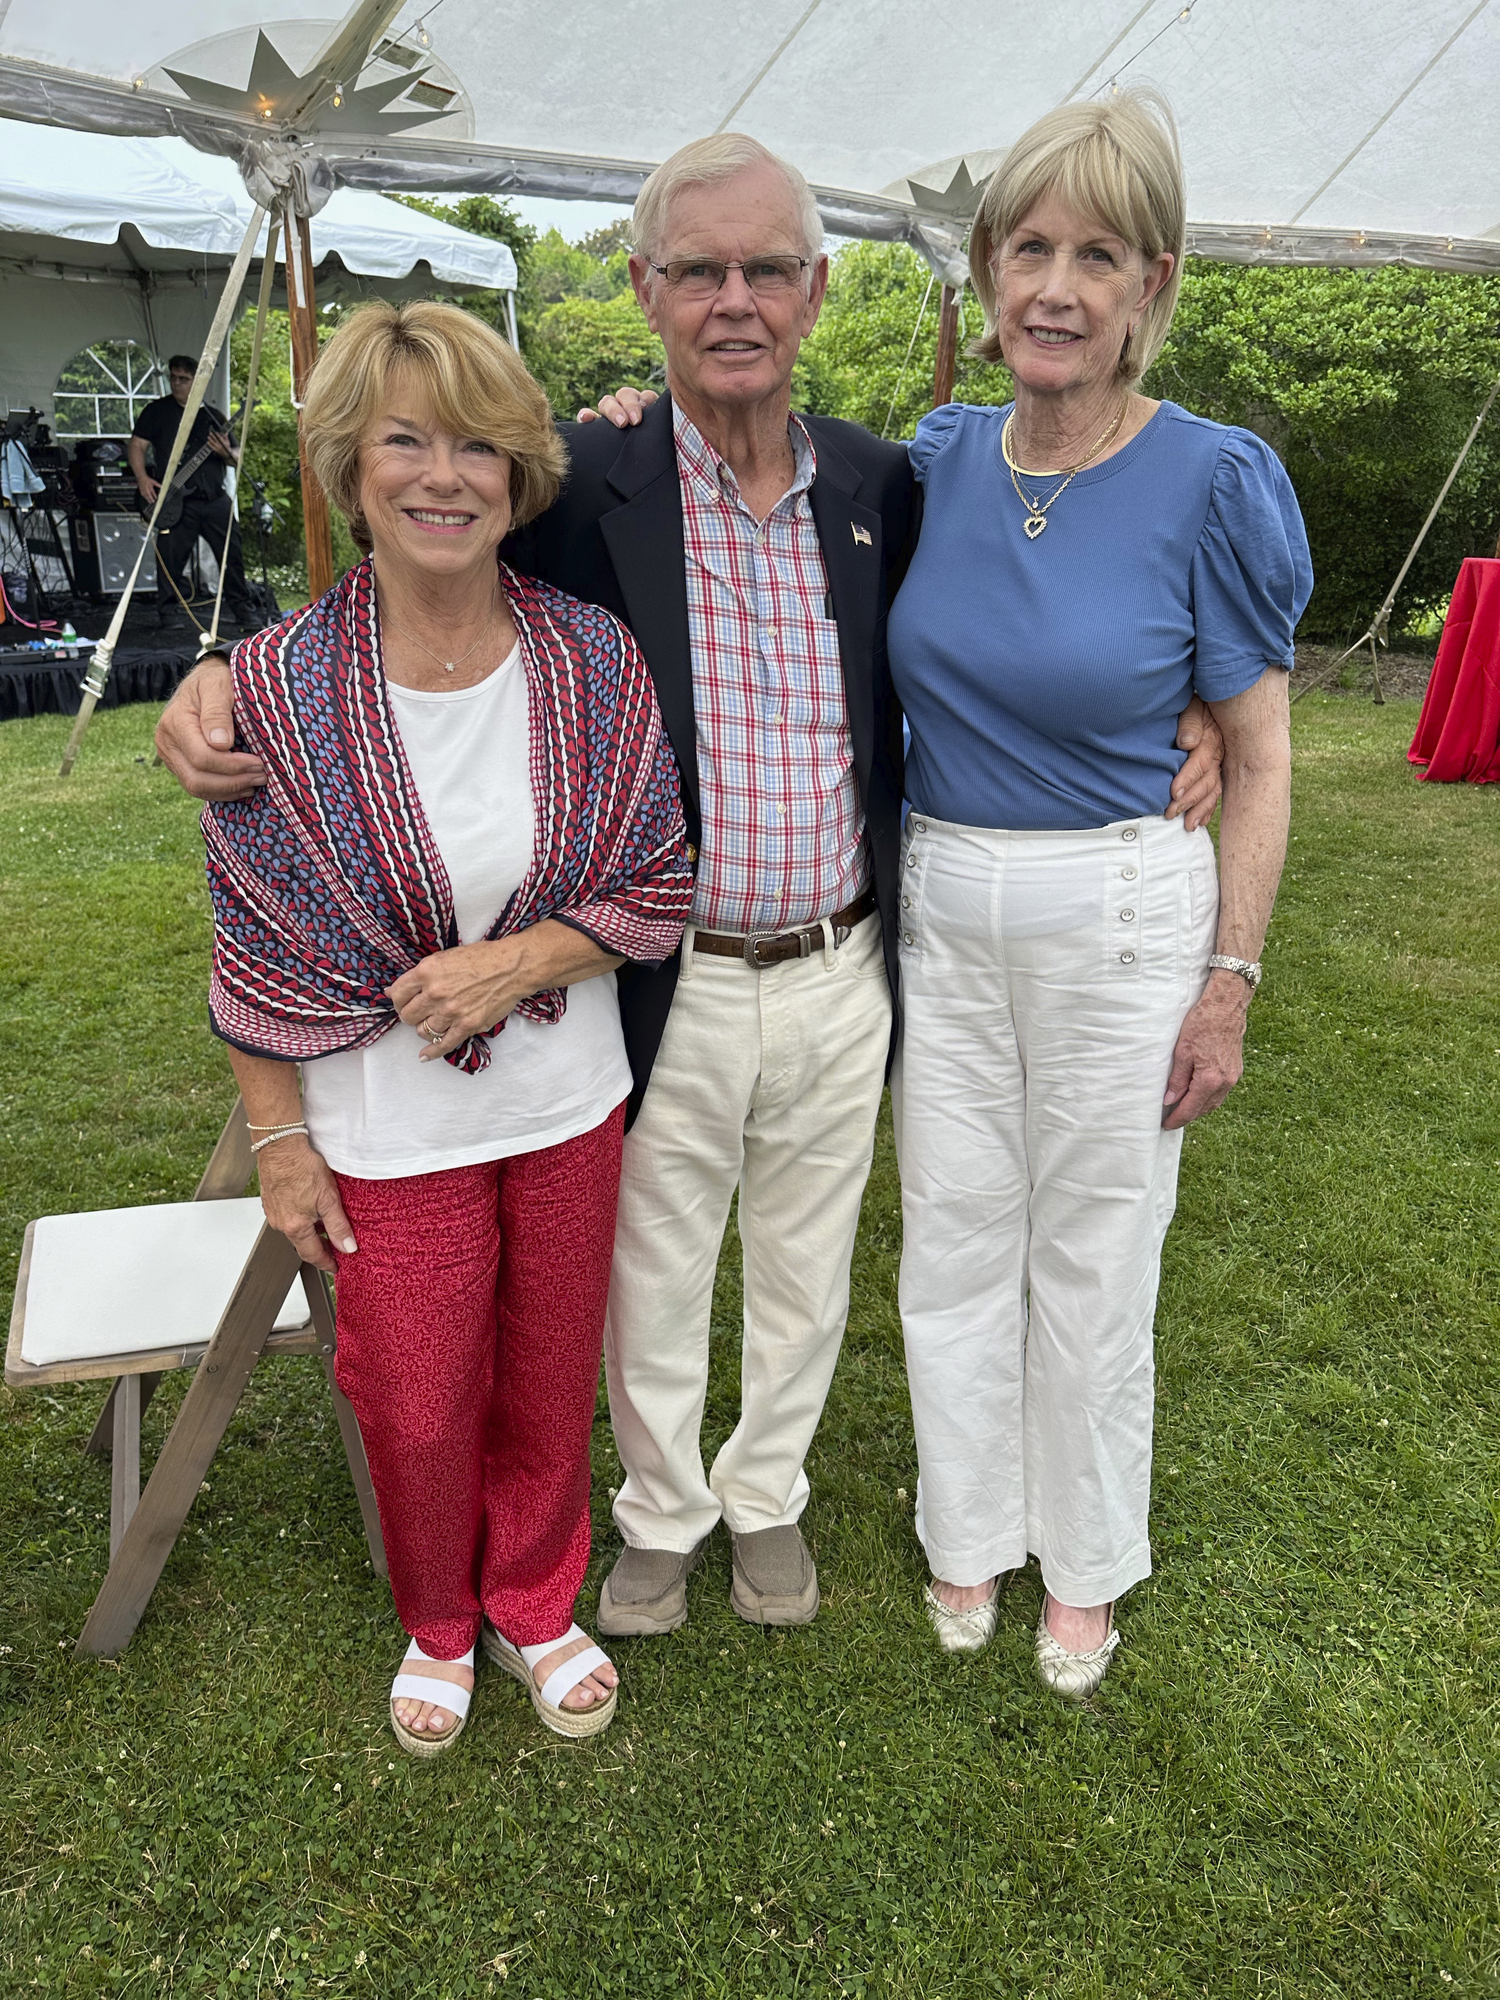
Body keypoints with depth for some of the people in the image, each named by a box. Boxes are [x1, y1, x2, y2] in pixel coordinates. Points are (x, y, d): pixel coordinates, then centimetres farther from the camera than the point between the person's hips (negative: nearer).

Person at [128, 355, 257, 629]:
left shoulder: (214, 416, 14)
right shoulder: (157, 411, 7)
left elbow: (237, 460, 15)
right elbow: (136, 445, 4)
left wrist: (226, 452, -9)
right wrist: (142, 478, -12)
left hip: (215, 500, 3)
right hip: (176, 501, -2)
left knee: (232, 555, 2)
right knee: (171, 559, -4)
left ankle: (243, 610, 13)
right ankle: (168, 613, 7)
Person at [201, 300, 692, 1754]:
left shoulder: (592, 660, -9)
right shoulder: (275, 689, -14)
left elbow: (661, 886, -3)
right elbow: (254, 951, -5)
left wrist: (519, 956, -18)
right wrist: (278, 1141, -4)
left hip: (569, 1102, 2)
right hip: (387, 1128, -1)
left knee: (549, 1384, 19)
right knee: (416, 1408, 14)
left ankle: (536, 1605, 48)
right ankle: (438, 1622, 46)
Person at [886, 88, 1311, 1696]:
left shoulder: (1212, 482, -10)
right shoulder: (938, 460, 0)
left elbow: (1260, 757, -5)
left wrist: (1230, 980, -9)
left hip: (1120, 915, -3)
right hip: (938, 905, 4)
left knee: (1092, 1252, 10)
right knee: (954, 1238, 14)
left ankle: (1083, 1563, 35)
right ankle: (970, 1533, 38)